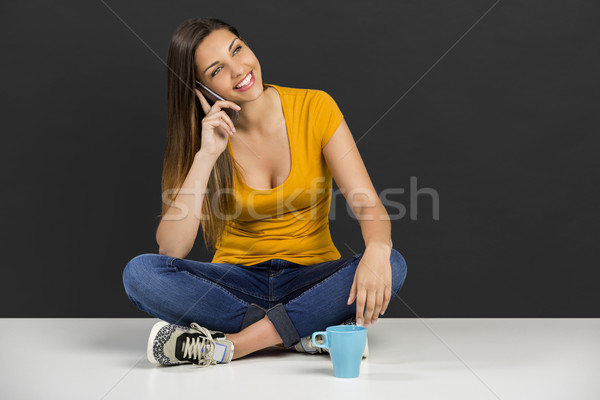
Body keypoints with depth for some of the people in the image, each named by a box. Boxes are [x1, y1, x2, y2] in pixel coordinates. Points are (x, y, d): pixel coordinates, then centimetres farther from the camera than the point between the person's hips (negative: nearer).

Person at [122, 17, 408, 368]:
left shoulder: (315, 107, -7)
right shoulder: (201, 137, -5)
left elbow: (369, 204, -14)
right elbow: (171, 249, -17)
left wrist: (377, 250, -37)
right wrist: (206, 155, -22)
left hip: (312, 281, 0)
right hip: (236, 283, 1)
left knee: (392, 265, -30)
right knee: (139, 272, -26)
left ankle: (227, 346, -28)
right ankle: (312, 333, -24)